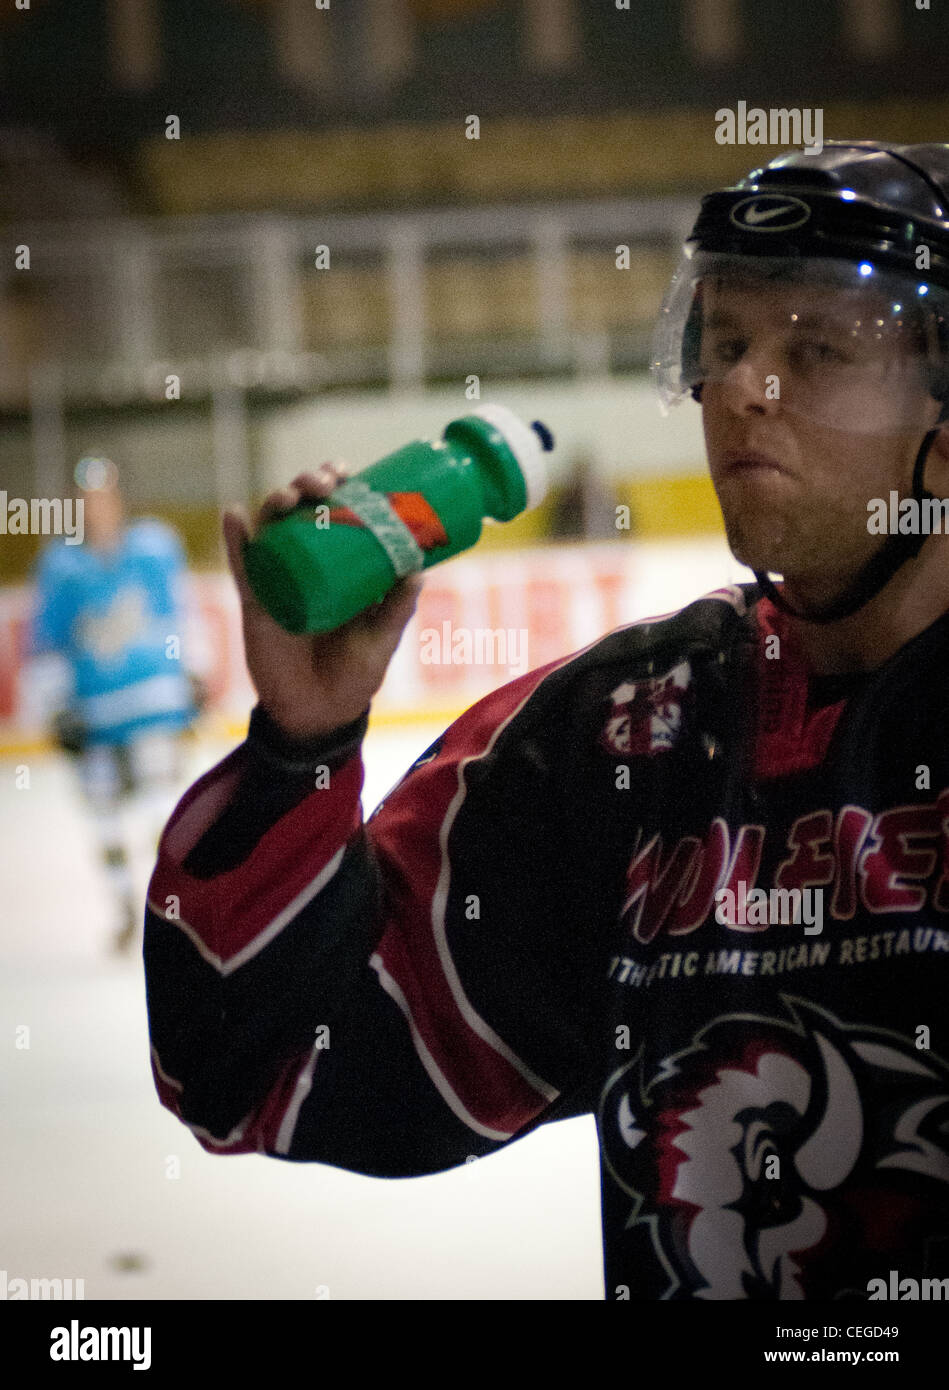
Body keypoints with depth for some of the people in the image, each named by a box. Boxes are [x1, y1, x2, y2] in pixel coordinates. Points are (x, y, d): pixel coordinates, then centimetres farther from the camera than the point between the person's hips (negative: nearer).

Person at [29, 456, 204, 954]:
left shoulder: (155, 545, 0)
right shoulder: (60, 564, -1)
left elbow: (178, 612, 13)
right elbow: (47, 642, 3)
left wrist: (190, 676, 15)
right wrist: (57, 710, 0)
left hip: (156, 692, -1)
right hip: (94, 706, 1)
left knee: (159, 790, -14)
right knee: (104, 803, 7)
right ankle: (127, 907, 23)